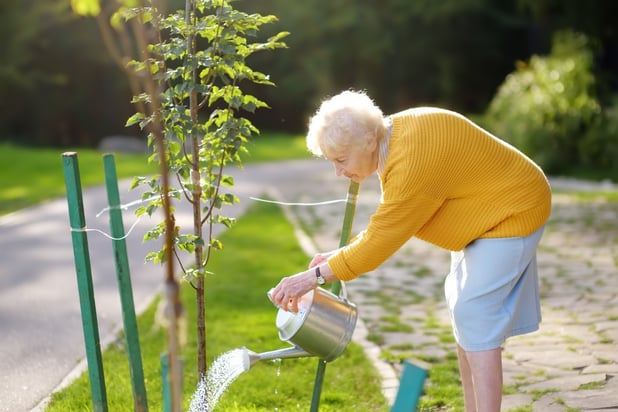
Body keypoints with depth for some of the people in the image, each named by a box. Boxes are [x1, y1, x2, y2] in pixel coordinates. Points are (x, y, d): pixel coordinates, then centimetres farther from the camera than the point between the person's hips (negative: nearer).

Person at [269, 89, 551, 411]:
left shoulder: (411, 162, -33)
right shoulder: (391, 137, -3)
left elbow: (380, 241, -28)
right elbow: (387, 225, 6)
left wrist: (314, 276, -24)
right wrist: (340, 255, -3)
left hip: (513, 213, -10)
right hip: (485, 213, 10)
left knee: (476, 318, -13)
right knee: (461, 310, 12)